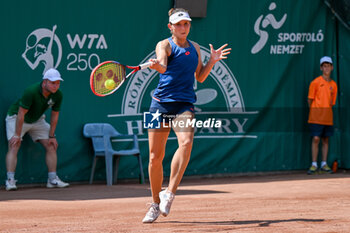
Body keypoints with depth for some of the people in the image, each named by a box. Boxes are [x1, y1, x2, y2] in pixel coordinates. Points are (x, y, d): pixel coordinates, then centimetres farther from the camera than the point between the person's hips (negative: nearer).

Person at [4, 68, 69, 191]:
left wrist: (51, 136, -3)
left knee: (51, 146, -1)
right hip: (16, 118, -6)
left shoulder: (58, 95, -17)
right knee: (14, 146, -20)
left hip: (37, 120, 6)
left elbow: (54, 115, -5)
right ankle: (10, 180, -25)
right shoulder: (31, 92, -35)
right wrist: (17, 135, -29)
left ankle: (53, 179, 4)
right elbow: (21, 114, -31)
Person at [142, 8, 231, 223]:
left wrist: (212, 62, 10)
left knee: (186, 142, -28)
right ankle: (156, 205, 19)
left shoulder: (195, 48, 16)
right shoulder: (165, 45, 0)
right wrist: (156, 65, -45)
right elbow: (162, 66, -22)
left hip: (185, 105, 2)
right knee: (155, 157, 1)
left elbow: (200, 77, 25)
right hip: (161, 103, -2)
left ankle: (169, 194, -28)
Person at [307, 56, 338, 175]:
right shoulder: (315, 82, -2)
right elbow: (310, 99, 1)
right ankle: (314, 164, -5)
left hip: (328, 116, 4)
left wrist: (326, 110, 11)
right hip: (316, 116, -4)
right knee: (316, 139, -9)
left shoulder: (333, 85, 10)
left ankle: (324, 164, 12)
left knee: (326, 139, 6)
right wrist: (314, 111, 4)